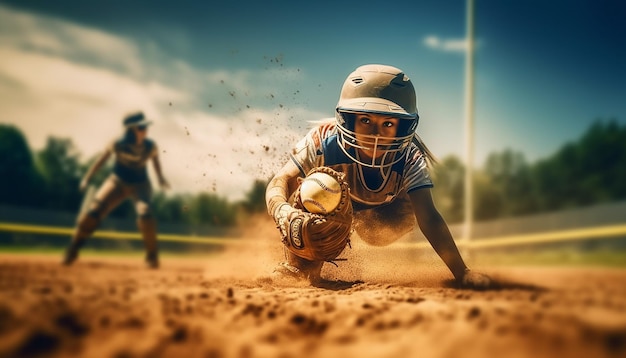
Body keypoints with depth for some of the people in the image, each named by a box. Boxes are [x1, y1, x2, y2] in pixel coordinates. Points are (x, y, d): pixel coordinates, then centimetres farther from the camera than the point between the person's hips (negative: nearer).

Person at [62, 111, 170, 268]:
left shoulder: (150, 146, -19)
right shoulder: (118, 145, -23)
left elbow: (155, 159, 4)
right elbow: (103, 159, -9)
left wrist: (160, 178, 3)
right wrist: (87, 178, -9)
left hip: (140, 184, 0)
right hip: (118, 181, 0)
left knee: (145, 213, -27)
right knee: (93, 211, -11)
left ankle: (152, 255, -6)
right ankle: (72, 251, 10)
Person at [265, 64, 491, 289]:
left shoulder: (410, 161, -35)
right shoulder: (325, 140, -37)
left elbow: (428, 217, -42)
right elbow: (280, 182, -34)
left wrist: (462, 273, -53)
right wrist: (282, 211, -58)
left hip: (376, 212, 0)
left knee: (405, 216, -30)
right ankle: (300, 266, -7)